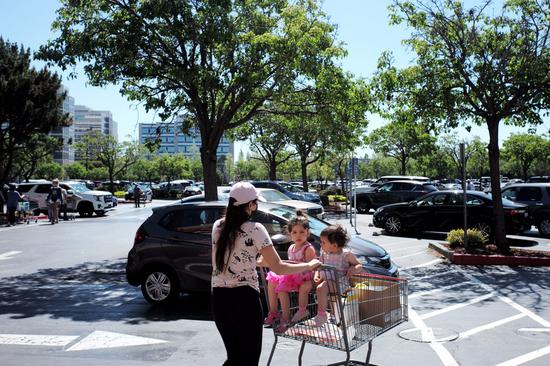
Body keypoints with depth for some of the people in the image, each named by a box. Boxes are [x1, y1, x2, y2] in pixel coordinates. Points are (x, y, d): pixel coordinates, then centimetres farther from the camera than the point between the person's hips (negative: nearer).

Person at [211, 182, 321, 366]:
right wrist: (309, 265, 3)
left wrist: (260, 261, 27)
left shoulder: (218, 226, 7)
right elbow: (279, 268, -11)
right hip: (244, 298, -6)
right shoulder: (254, 229, -11)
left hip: (219, 298, 6)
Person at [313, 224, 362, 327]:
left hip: (339, 282, -7)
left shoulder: (346, 254, -7)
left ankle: (322, 314, -18)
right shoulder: (324, 253, 10)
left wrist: (354, 269, -21)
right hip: (325, 279, 7)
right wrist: (316, 275, -1)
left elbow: (359, 265, 1)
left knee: (321, 288, -30)